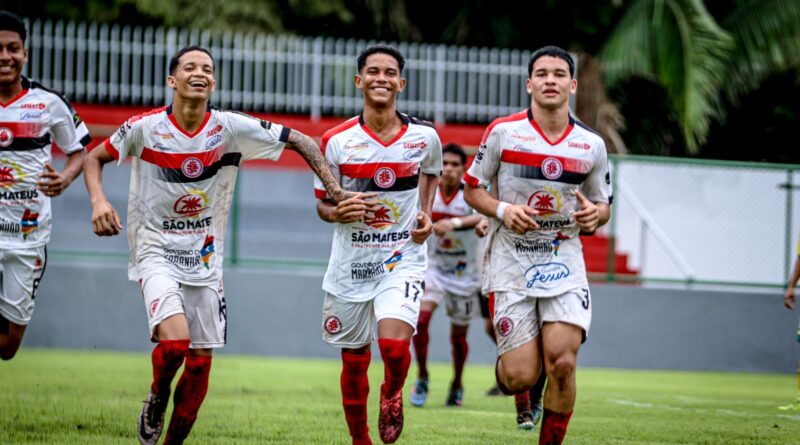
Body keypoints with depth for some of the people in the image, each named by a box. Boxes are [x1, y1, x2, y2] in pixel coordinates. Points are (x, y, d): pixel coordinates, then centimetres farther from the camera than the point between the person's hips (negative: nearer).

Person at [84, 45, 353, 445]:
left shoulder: (230, 128, -7)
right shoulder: (145, 127, -10)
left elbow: (300, 142, 0)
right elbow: (94, 158, 5)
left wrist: (334, 191, -8)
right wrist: (98, 201, -12)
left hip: (205, 258, 3)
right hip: (156, 251, -3)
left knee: (200, 362, 2)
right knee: (173, 341, -24)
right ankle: (157, 399, 8)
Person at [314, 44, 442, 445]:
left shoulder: (425, 137, -3)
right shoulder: (336, 141, -5)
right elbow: (322, 204, 4)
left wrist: (425, 214, 5)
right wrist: (339, 212, -18)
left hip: (403, 259, -1)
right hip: (350, 263, 1)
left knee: (394, 344, -22)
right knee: (354, 362, 8)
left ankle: (392, 395, 12)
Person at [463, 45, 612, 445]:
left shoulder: (591, 146, 3)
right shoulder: (503, 132, -3)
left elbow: (603, 205, 15)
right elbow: (472, 188, 6)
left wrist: (594, 214, -9)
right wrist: (503, 210, -14)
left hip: (564, 265, 1)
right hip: (510, 264, -1)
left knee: (562, 363, -15)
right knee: (520, 377, -7)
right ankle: (503, 369, 30)